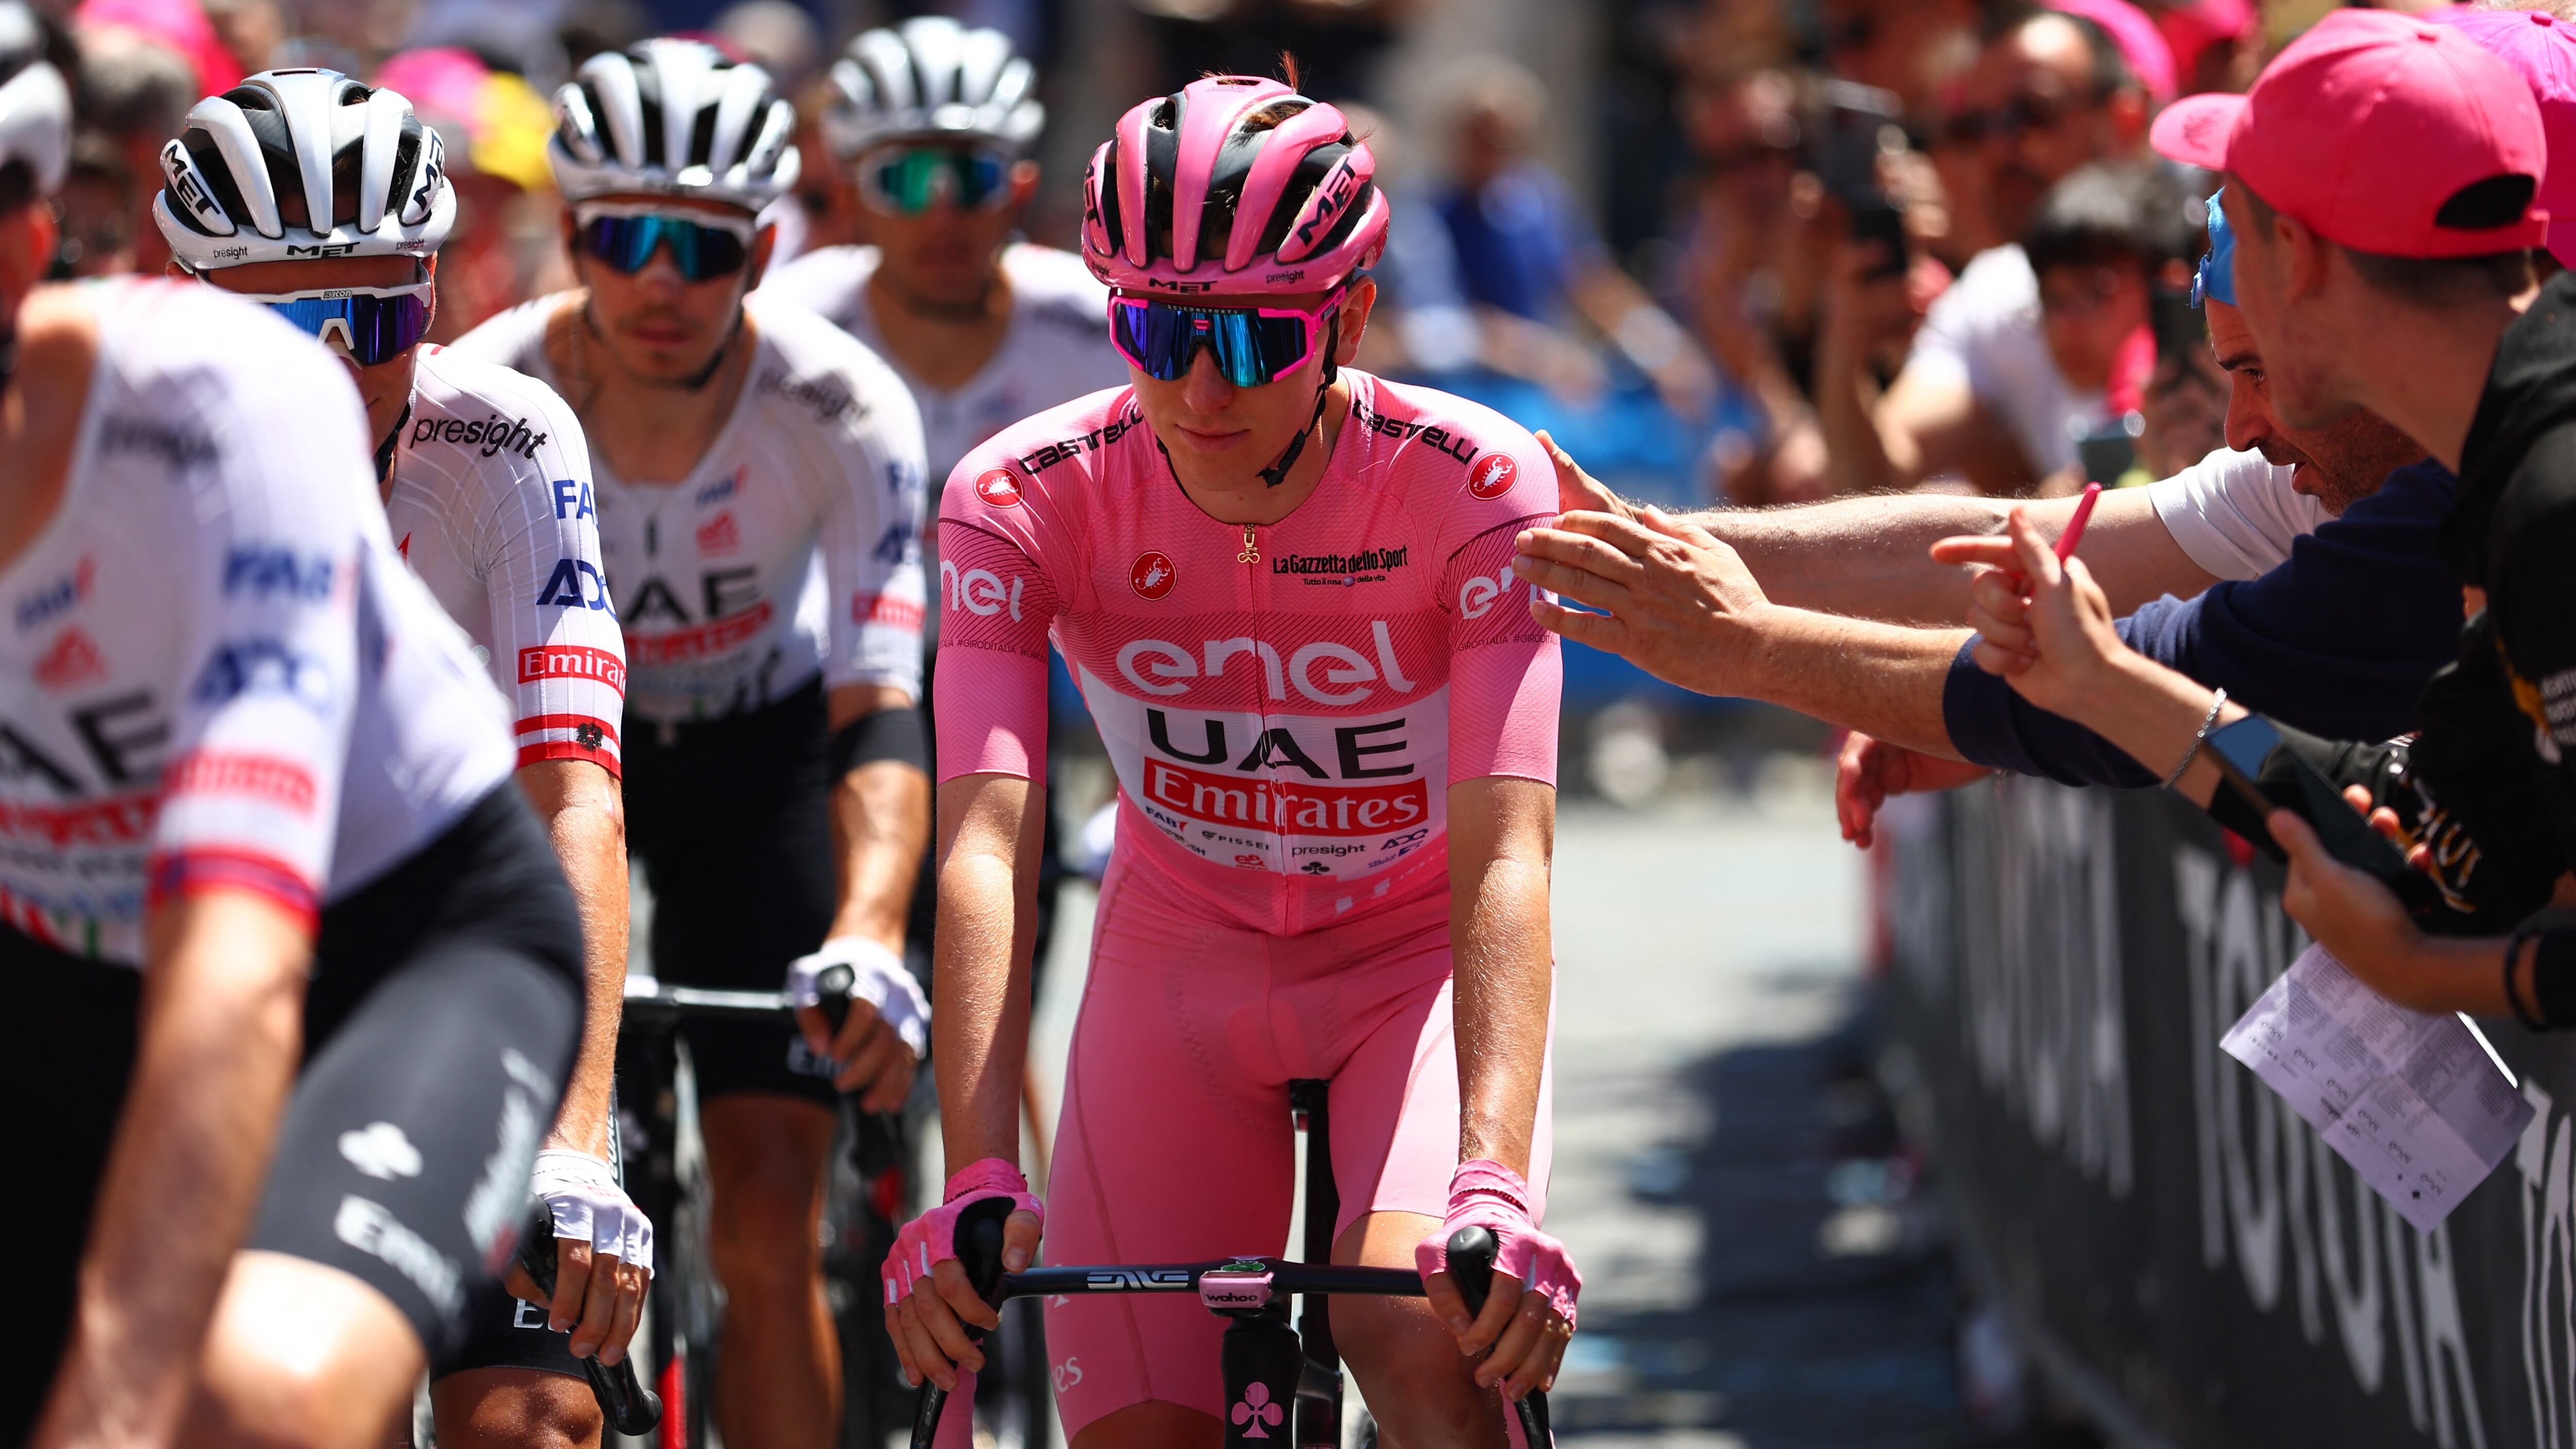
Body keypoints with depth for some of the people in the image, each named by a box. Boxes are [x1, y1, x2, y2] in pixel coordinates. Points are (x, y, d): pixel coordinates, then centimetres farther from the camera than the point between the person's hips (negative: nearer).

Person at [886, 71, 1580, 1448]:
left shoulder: (1473, 487, -26)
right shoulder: (1023, 498, -21)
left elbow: (1504, 854, -34)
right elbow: (983, 843, -31)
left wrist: (1497, 1188, -47)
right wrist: (975, 1180, -44)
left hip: (1420, 962, -2)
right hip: (1180, 969, 2)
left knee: (1419, 1334, -30)